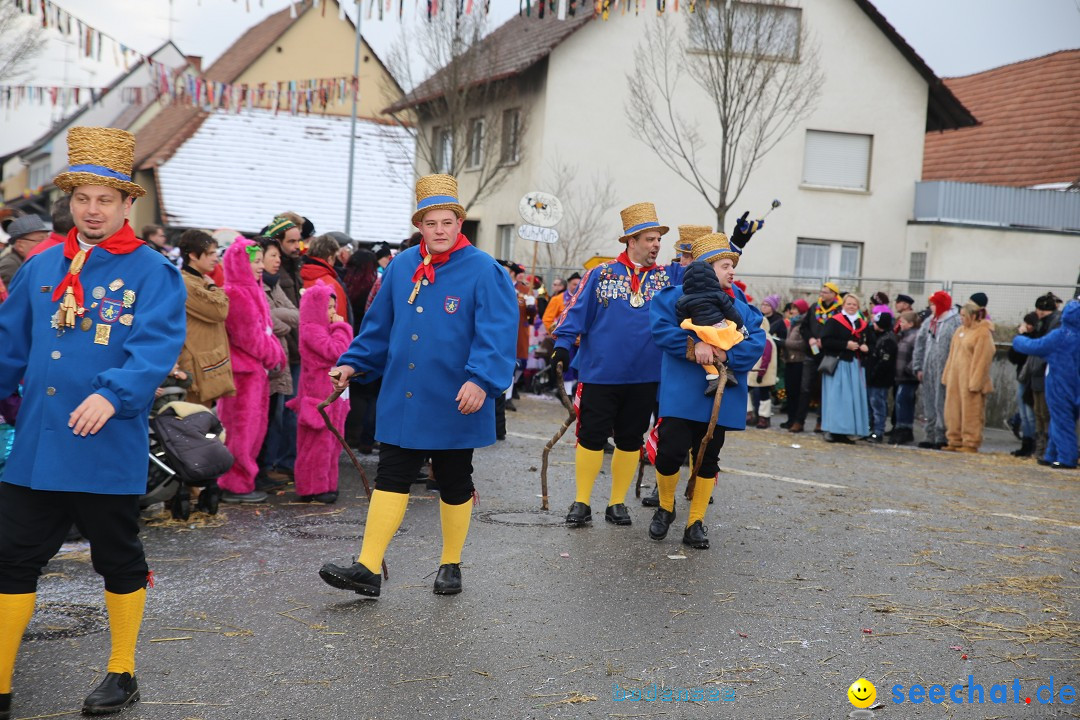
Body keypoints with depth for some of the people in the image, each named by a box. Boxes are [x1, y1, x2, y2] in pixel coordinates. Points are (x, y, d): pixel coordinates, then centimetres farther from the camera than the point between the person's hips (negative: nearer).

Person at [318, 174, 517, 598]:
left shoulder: (483, 271, -10)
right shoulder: (401, 267, 6)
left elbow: (497, 333, -19)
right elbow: (379, 325, 15)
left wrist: (481, 380, -32)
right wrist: (354, 364, 10)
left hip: (454, 404, -4)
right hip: (402, 401, 4)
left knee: (454, 485, 11)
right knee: (390, 480, 3)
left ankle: (450, 565, 27)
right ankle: (368, 569, 6)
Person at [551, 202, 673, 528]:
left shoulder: (667, 279, 6)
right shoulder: (602, 273, 0)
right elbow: (577, 311, -2)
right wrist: (563, 343, -11)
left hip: (644, 378, 3)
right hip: (600, 374, -2)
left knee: (630, 440, 10)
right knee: (591, 437, 2)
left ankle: (617, 503, 22)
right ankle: (581, 503, 12)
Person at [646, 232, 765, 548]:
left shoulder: (742, 306, 10)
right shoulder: (677, 296, -1)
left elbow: (757, 342, -1)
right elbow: (660, 327, -13)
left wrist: (727, 354, -18)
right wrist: (694, 347, -22)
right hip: (681, 394, -4)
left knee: (708, 459, 9)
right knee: (670, 453, -8)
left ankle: (696, 523, 20)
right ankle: (665, 508, 20)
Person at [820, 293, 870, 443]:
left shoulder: (862, 324, 15)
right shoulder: (833, 322, -2)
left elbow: (866, 341, 23)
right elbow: (826, 341, -11)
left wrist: (865, 347, -1)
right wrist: (845, 345, -17)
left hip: (854, 365, 6)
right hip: (838, 364, -6)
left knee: (852, 397, 3)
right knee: (836, 397, -8)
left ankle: (845, 431, 7)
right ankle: (834, 431, -5)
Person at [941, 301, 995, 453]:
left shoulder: (983, 333, -9)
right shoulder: (960, 331, 15)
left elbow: (982, 359, -14)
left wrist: (975, 382, -17)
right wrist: (947, 375, 14)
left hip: (970, 380, -8)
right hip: (955, 379, 8)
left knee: (970, 412, -3)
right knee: (953, 410, 10)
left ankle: (970, 443, 4)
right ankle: (955, 441, 18)